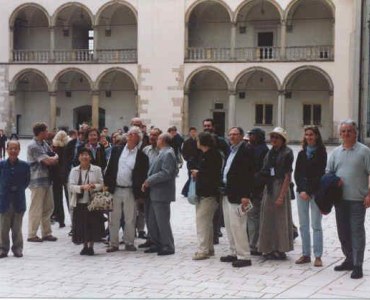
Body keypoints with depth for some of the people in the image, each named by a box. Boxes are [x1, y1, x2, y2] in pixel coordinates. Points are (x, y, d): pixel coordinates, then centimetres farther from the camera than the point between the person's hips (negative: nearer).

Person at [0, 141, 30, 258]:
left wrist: (19, 188, -6)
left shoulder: (24, 165, -4)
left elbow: (27, 181, 4)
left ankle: (17, 248, 23)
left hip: (19, 201, 0)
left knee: (17, 228, 11)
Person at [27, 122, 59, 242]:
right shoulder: (33, 146, -17)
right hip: (37, 181, -8)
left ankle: (46, 233, 23)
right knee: (36, 210, 0)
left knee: (48, 208, 14)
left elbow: (53, 156, 13)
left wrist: (53, 159, -8)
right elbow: (49, 161, -21)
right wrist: (55, 157, -2)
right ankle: (32, 235, 10)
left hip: (46, 180, 9)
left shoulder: (44, 143, 9)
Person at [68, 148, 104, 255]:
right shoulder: (74, 171, 5)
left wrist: (94, 186, -17)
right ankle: (85, 246, 17)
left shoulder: (97, 169, 2)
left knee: (92, 224, -2)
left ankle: (91, 246, 10)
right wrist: (82, 187, -20)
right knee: (81, 225, 3)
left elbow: (102, 184, 4)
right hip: (79, 202, 1)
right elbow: (71, 186, -3)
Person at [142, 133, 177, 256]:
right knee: (152, 222, 13)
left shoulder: (168, 154, -13)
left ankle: (168, 247, 4)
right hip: (154, 194, 10)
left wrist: (150, 181, -16)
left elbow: (166, 173, -22)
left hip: (161, 194, -10)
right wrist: (147, 182, 4)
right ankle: (157, 245, 22)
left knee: (162, 221, -4)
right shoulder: (162, 153, 18)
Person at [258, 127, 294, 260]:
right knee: (268, 218, 10)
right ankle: (270, 249, 19)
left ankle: (280, 249, 6)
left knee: (280, 218, -2)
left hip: (280, 187, -7)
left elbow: (287, 176, -13)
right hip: (269, 188, 7)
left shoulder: (287, 153, -8)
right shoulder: (270, 153, 13)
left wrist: (281, 195, -19)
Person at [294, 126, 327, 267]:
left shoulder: (321, 153, -1)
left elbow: (320, 174, -7)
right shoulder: (302, 153, 13)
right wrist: (301, 190, -6)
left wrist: (308, 191, -11)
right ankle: (306, 254, 12)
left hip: (316, 192, -5)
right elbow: (297, 174, 8)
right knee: (303, 225, 6)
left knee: (316, 225, -4)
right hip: (301, 191, 5)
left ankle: (318, 256, -1)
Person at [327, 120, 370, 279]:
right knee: (343, 231, 12)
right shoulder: (336, 152, 12)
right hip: (340, 199, 5)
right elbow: (327, 172, 16)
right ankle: (349, 260, 26)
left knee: (357, 231, -5)